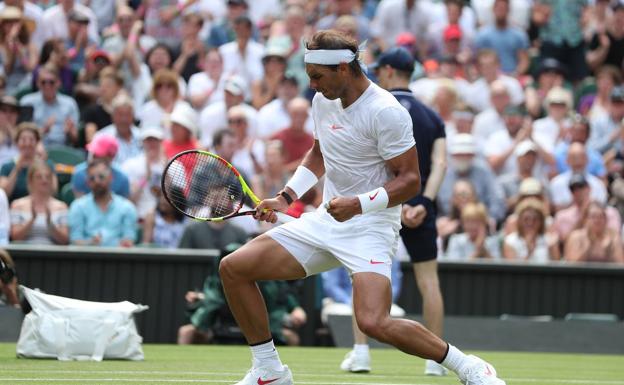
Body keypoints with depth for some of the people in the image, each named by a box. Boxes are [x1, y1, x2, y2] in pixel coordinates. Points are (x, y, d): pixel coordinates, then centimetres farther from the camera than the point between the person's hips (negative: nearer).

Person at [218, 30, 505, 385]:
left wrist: (359, 204, -30)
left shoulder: (385, 112, -18)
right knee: (233, 269, 2)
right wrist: (285, 198, 14)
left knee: (374, 322, -29)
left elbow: (410, 180, -18)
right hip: (326, 221, 8)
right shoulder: (323, 100, 7)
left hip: (370, 227, -8)